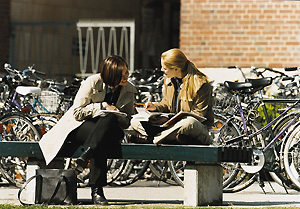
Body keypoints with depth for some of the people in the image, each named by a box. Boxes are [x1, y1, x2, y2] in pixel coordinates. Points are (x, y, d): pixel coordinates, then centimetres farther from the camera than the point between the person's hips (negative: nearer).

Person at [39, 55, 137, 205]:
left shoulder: (129, 90, -1)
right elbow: (77, 112, -11)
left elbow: (127, 121, 6)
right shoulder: (93, 83, -13)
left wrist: (112, 114, -17)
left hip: (109, 126, 3)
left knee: (109, 118, -36)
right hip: (80, 126, -3)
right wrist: (101, 106, -18)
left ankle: (85, 157, -43)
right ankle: (96, 190, -40)